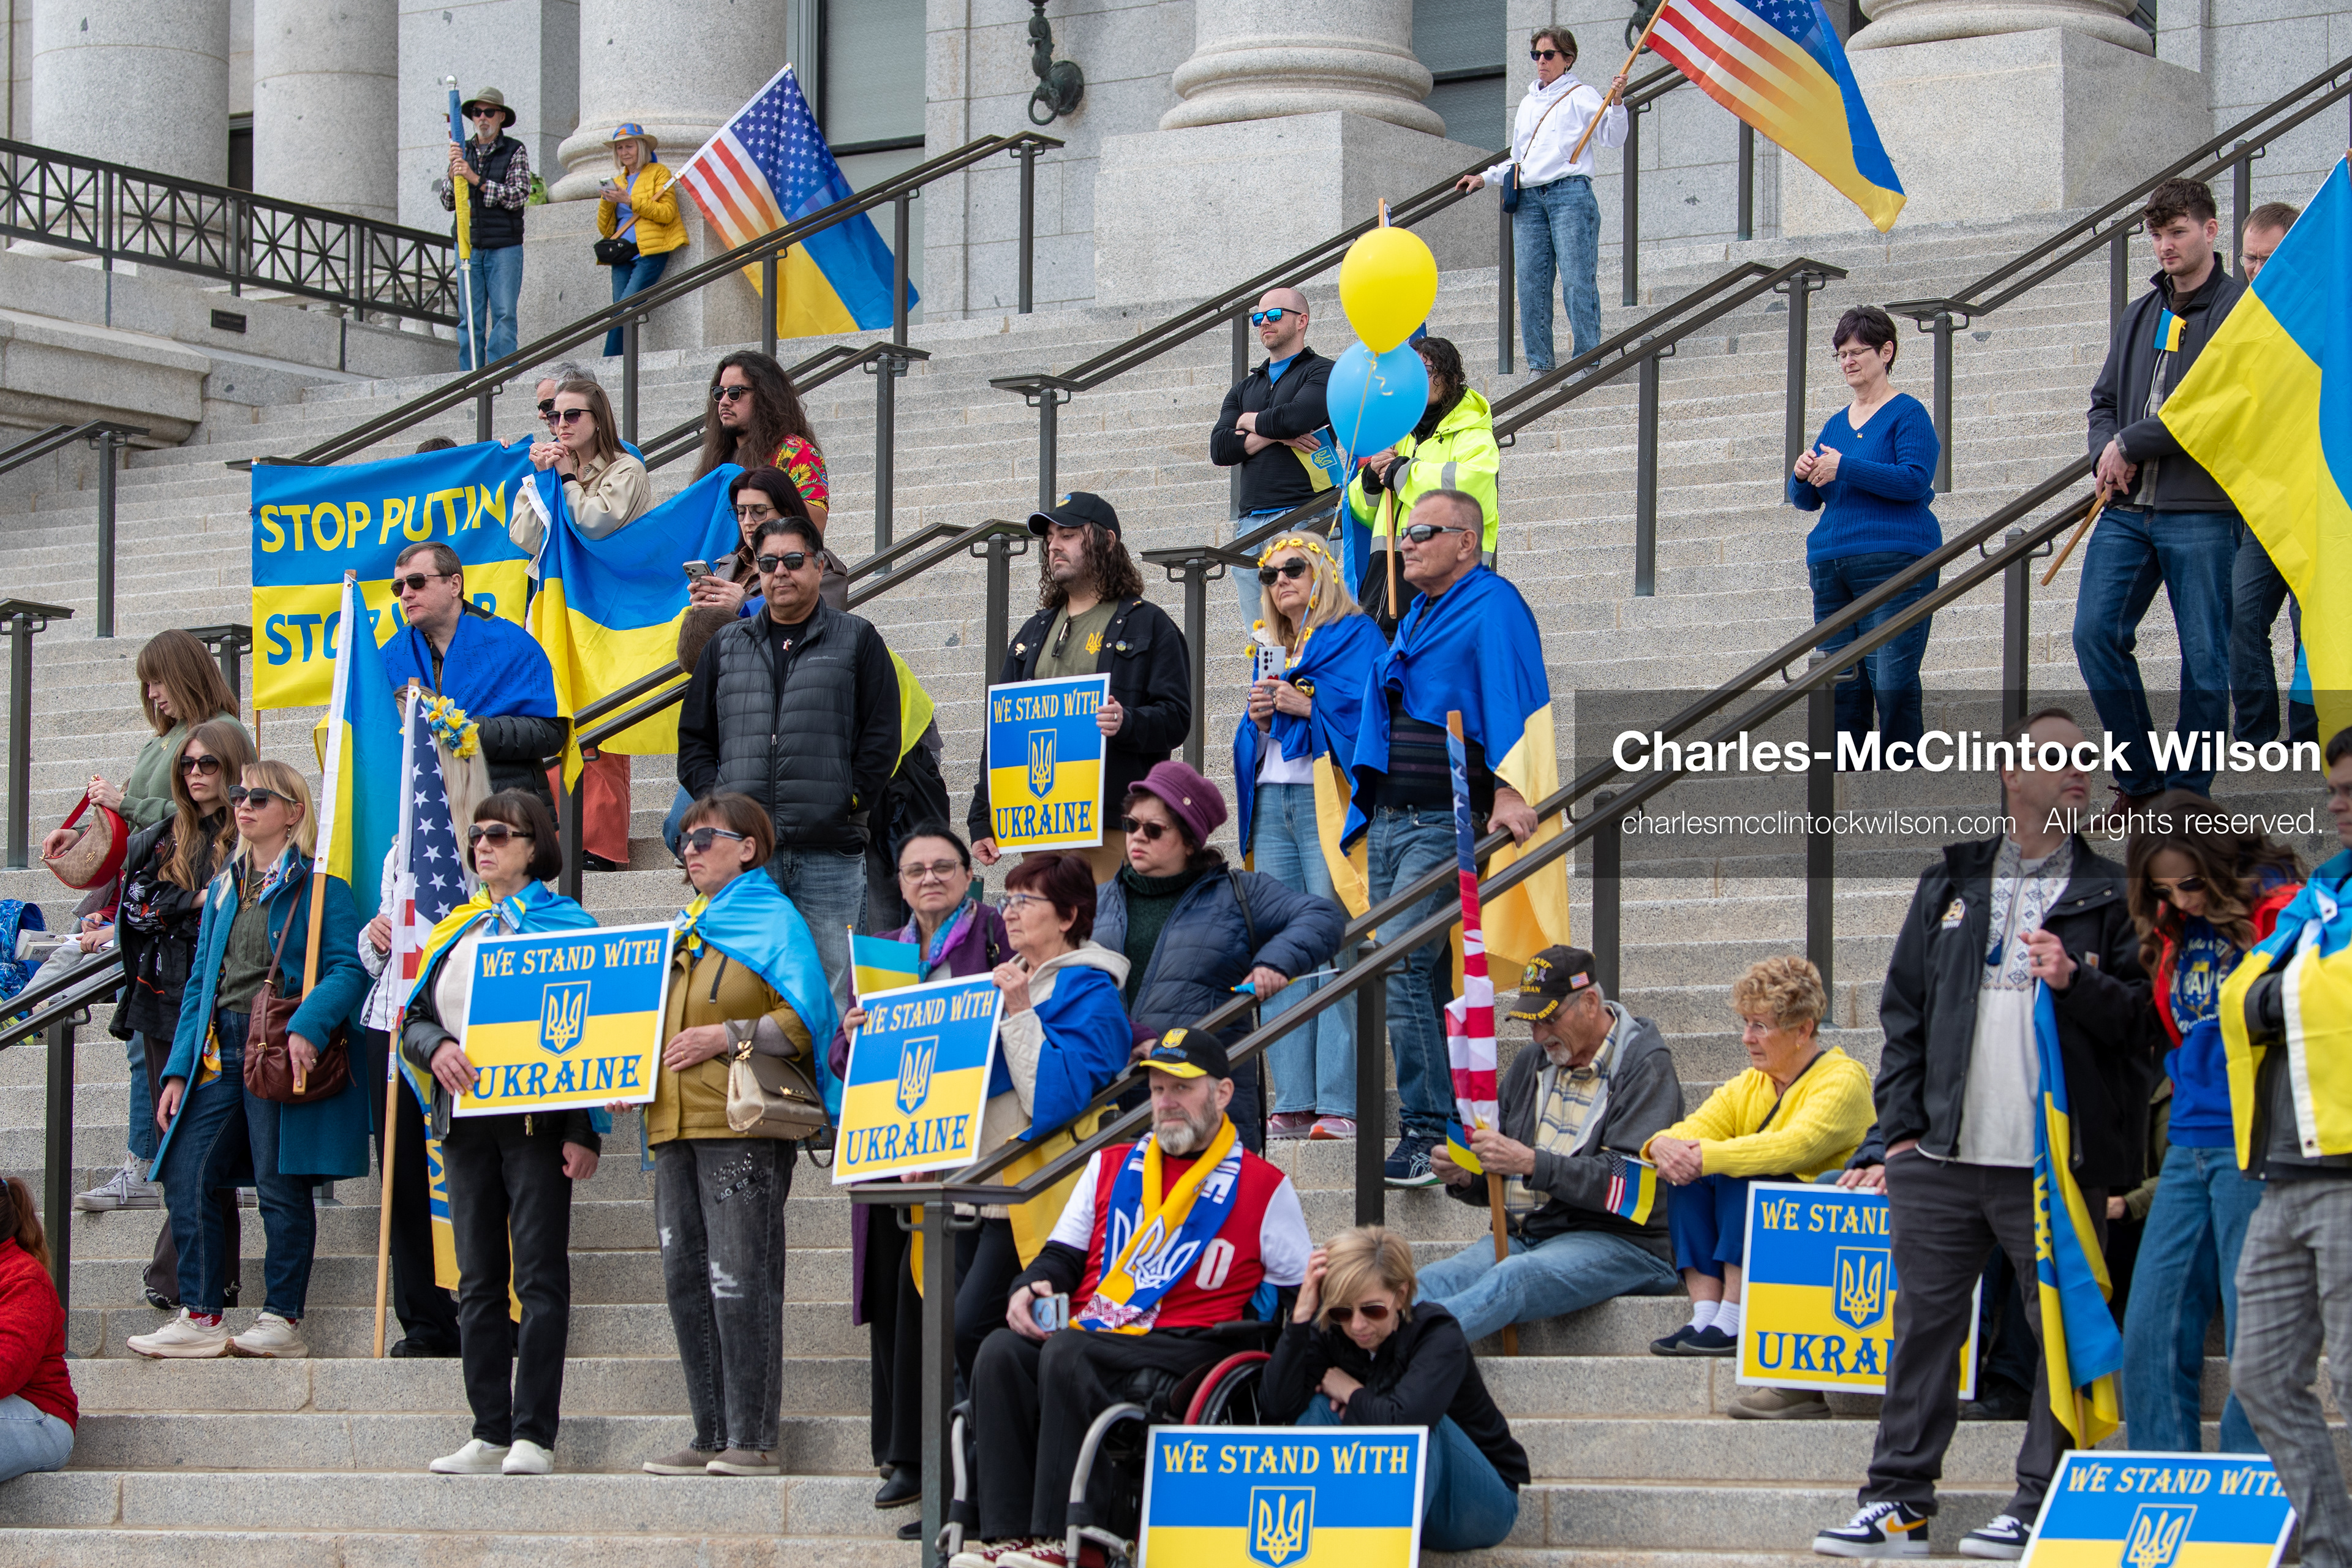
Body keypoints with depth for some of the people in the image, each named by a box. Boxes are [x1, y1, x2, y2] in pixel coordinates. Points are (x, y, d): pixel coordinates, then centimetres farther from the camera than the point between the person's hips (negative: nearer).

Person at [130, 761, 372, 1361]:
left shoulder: (319, 885, -1)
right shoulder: (224, 889, 21)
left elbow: (348, 970, -11)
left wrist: (309, 1025, -27)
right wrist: (179, 1069, 13)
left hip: (281, 1053, -7)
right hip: (220, 1051, 7)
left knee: (281, 1183, -5)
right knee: (185, 1176, -2)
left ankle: (282, 1320, 2)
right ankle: (201, 1318, 3)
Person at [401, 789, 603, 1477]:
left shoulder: (567, 923, 1)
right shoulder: (454, 932, 18)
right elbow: (414, 1020, 17)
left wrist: (584, 1132, -12)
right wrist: (436, 1048, -8)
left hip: (536, 1117, -6)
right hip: (466, 1118, 6)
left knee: (540, 1276, -7)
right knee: (478, 1279, 5)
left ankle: (533, 1434, -7)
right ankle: (489, 1434, 8)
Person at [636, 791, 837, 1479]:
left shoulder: (775, 921, -1)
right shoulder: (685, 927, 23)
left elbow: (807, 1016, -10)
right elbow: (654, 1014, 30)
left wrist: (727, 1037, -17)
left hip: (741, 1125, -8)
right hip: (675, 1125, 8)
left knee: (739, 1279, -10)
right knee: (686, 1279, 5)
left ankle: (755, 1439, -7)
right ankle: (712, 1436, 10)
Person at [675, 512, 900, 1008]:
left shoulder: (857, 641, 9)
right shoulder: (727, 647, 18)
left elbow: (882, 735, 3)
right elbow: (694, 736, 19)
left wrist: (850, 802, -7)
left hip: (830, 853, -3)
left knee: (832, 994, -4)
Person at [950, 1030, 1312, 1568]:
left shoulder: (1264, 1188, 11)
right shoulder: (1112, 1165, 23)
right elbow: (1063, 1255, 22)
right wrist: (1031, 1288, -1)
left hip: (1185, 1348, -5)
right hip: (1091, 1336, 5)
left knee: (1066, 1355, -34)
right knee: (1001, 1352, -27)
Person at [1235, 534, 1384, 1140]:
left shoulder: (1356, 636, 2)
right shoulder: (1271, 648, 23)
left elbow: (1367, 711, -10)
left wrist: (1303, 705, -14)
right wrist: (1258, 719, 3)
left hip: (1325, 800, -7)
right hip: (1271, 801, 7)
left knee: (1333, 948, -12)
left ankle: (1340, 1102, -15)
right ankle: (1294, 1101, 3)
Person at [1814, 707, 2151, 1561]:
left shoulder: (2110, 893, 6)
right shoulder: (1950, 883, 15)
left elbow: (2144, 1017, -1)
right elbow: (1904, 1009, 15)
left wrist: (2077, 983, -18)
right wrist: (1901, 1126, 7)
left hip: (2056, 1163, -3)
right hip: (1942, 1158, 3)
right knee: (1924, 1322, 5)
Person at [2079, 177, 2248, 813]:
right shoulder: (2138, 315, 19)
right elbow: (2105, 400, 21)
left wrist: (2131, 444, -10)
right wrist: (2105, 452, -1)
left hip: (2201, 510, -6)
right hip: (2127, 510, 6)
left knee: (2204, 658, -2)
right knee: (2095, 633, -6)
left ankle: (2188, 797, 6)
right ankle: (2140, 778, 5)